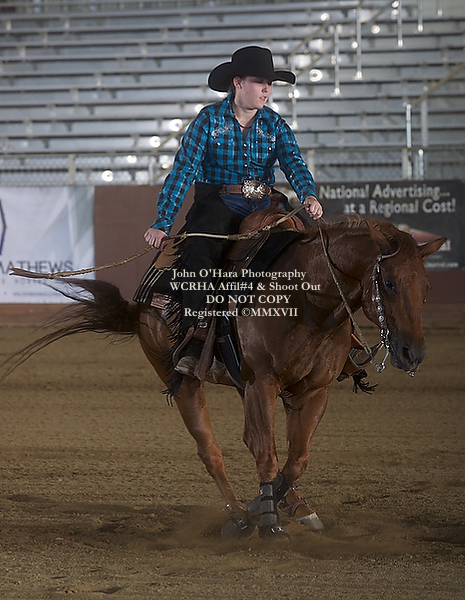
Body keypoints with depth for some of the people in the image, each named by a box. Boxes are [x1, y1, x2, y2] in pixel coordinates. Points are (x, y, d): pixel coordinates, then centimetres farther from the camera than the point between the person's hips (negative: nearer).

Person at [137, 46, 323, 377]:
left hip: (263, 207, 4)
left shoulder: (275, 124, 10)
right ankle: (192, 347, -36)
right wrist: (162, 223, -15)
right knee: (200, 253, -34)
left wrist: (309, 195, -28)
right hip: (218, 204, -4)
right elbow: (183, 170, -6)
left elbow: (294, 163, -4)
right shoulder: (209, 119, 0)